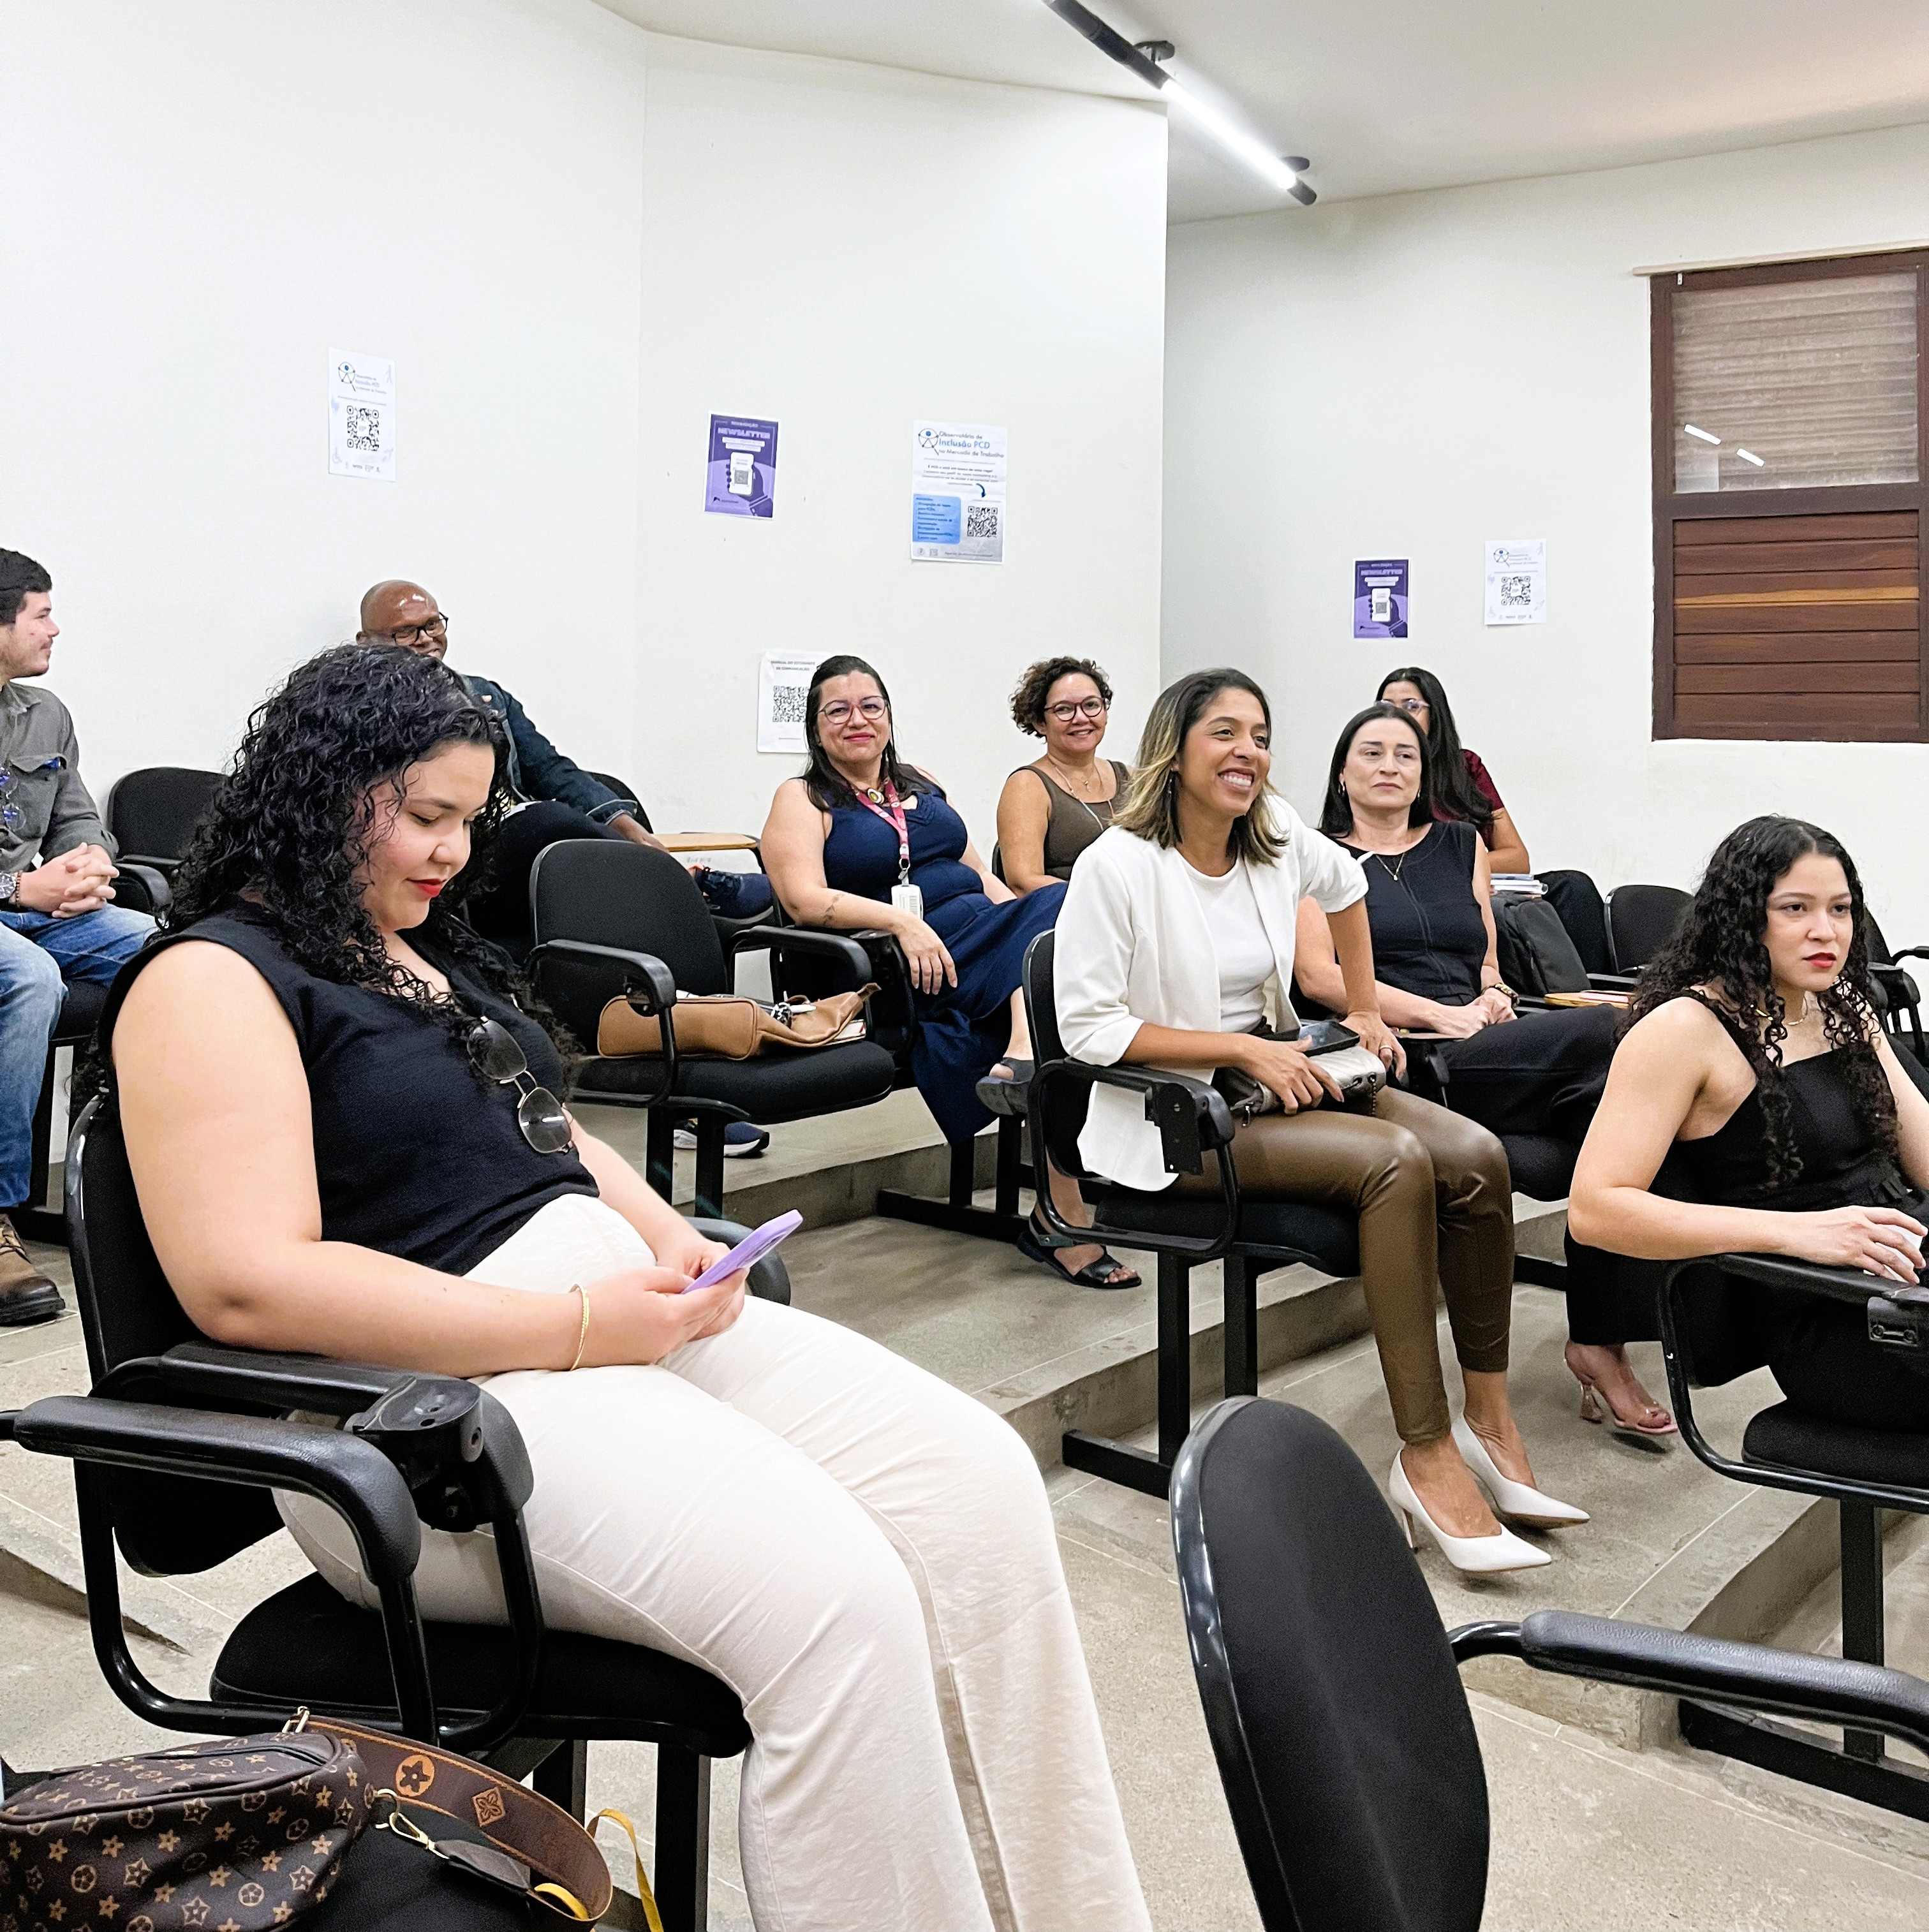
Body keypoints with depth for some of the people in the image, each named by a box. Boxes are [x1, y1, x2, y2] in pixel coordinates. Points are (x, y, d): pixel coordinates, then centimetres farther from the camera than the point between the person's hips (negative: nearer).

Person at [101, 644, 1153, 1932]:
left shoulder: (431, 951, 21)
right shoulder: (213, 981, -6)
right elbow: (246, 1282, -18)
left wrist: (675, 1241, 5)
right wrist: (576, 1329, -19)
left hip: (631, 1318, 9)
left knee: (980, 1481, -11)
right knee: (832, 1597, -29)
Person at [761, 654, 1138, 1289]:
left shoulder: (923, 786, 26)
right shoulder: (802, 799, 8)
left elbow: (980, 872, 22)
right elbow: (805, 899, -8)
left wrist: (1025, 920, 2)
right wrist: (901, 921, -21)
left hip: (989, 938, 6)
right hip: (901, 974, -6)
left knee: (1054, 904, -27)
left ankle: (1026, 1050, -44)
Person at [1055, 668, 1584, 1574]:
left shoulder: (1279, 838, 5)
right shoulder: (1119, 866, -14)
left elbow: (1347, 888, 28)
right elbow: (1088, 1026, -17)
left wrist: (1363, 1011, 20)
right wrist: (1243, 1048, -20)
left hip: (1279, 1080, 7)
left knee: (1476, 1157, -15)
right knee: (1396, 1162, -29)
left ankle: (1488, 1417, -4)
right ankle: (1427, 1458, -23)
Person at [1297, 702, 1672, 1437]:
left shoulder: (1459, 844, 27)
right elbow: (1319, 975, -2)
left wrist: (1492, 995, 0)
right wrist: (1438, 1014, -13)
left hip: (1487, 1047, 5)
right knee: (1619, 1033, -26)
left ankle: (1598, 1340, -22)